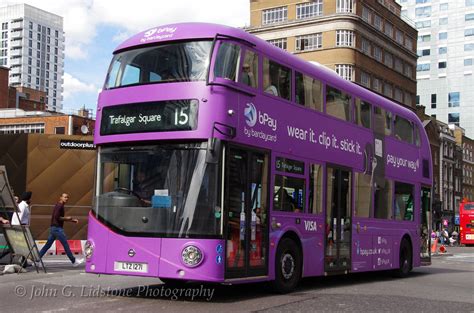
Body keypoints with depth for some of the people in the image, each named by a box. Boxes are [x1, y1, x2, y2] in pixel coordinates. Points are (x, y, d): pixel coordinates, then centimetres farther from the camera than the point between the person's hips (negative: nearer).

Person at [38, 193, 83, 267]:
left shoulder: (60, 206, 18)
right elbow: (56, 217, -22)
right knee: (66, 245, -2)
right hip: (57, 228, -10)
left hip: (53, 228, 10)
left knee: (47, 245, 9)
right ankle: (74, 261, 4)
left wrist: (72, 220, 20)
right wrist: (66, 218, -11)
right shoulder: (59, 206, -13)